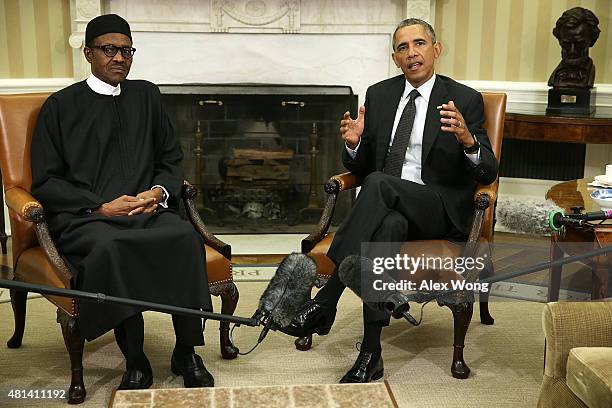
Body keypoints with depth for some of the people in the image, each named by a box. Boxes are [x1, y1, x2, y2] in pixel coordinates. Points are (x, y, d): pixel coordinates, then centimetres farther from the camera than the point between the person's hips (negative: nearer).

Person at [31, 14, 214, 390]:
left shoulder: (146, 95, 19)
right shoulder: (62, 105, 9)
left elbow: (171, 159, 20)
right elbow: (45, 182, 4)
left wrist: (159, 191, -2)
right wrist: (100, 206, -10)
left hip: (147, 210, 3)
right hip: (84, 216, -2)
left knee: (185, 237, -30)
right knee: (110, 247, -37)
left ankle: (187, 352, -17)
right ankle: (135, 363, -23)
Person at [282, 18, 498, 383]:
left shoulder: (466, 100, 2)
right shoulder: (379, 95, 12)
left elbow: (488, 173, -3)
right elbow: (361, 167, 15)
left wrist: (468, 141, -25)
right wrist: (354, 144, -9)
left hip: (441, 209, -2)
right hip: (388, 207, 3)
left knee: (378, 184, -34)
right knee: (388, 225, -37)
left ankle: (325, 303, -36)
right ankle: (371, 352, -37)